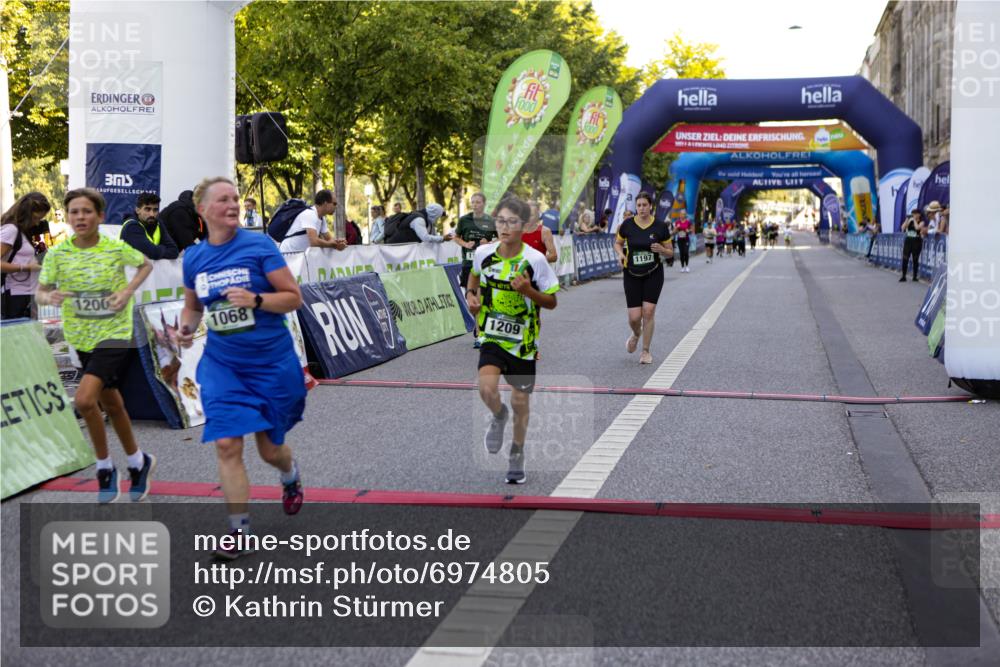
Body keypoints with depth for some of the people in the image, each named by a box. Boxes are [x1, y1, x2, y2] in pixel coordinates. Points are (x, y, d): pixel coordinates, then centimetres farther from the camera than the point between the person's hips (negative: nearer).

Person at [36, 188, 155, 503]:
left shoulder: (117, 249, -11)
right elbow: (40, 291, -1)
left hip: (115, 335, -4)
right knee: (111, 404, 17)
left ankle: (105, 466, -1)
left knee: (84, 399, -21)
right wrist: (49, 297, -24)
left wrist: (129, 290, -9)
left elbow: (146, 264, 7)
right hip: (82, 339, 5)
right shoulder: (57, 253, -6)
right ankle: (138, 461, 37)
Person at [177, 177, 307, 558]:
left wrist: (256, 300, -25)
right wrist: (186, 326, -3)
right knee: (226, 445, -11)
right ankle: (238, 530, 0)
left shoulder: (259, 246, -10)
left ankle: (291, 475, 48)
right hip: (222, 365, 2)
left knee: (270, 449, 10)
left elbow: (293, 297, -9)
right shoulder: (194, 258, 2)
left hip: (272, 362, -2)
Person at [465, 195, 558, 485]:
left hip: (523, 341, -1)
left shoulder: (535, 260, -14)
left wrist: (528, 291, -24)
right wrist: (471, 294, -2)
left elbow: (551, 302, -5)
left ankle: (517, 456, 33)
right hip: (492, 335, 1)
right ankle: (499, 417, 15)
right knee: (487, 388, -23)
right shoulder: (483, 253, -6)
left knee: (520, 402, 8)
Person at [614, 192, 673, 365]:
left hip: (653, 274, -1)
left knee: (648, 311, -10)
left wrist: (661, 250, -19)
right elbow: (617, 243, 12)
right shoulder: (627, 225, -5)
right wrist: (620, 253, -9)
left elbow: (670, 252, 3)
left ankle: (646, 351, 6)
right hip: (632, 275, 1)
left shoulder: (660, 227, -6)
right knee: (634, 317, -4)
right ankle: (636, 334, 33)